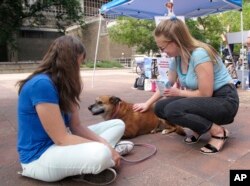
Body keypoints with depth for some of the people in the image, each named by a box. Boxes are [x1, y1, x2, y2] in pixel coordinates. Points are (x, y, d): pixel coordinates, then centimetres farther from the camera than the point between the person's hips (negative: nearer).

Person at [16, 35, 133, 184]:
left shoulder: (63, 84, 5)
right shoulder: (41, 84, -23)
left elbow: (76, 127, 3)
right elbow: (62, 138, -24)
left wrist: (104, 144, -11)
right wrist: (105, 147, -18)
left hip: (61, 142, 9)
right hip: (40, 156, -9)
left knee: (118, 125, 8)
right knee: (101, 154, -37)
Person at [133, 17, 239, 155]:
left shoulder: (199, 54, -25)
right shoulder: (176, 59, 0)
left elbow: (205, 93, -24)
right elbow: (168, 86, 15)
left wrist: (179, 93, -9)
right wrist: (147, 103, 13)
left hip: (224, 101, -8)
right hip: (204, 100, 8)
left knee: (173, 110, -29)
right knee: (160, 107, -5)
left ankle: (218, 132, -9)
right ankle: (199, 128, 10)